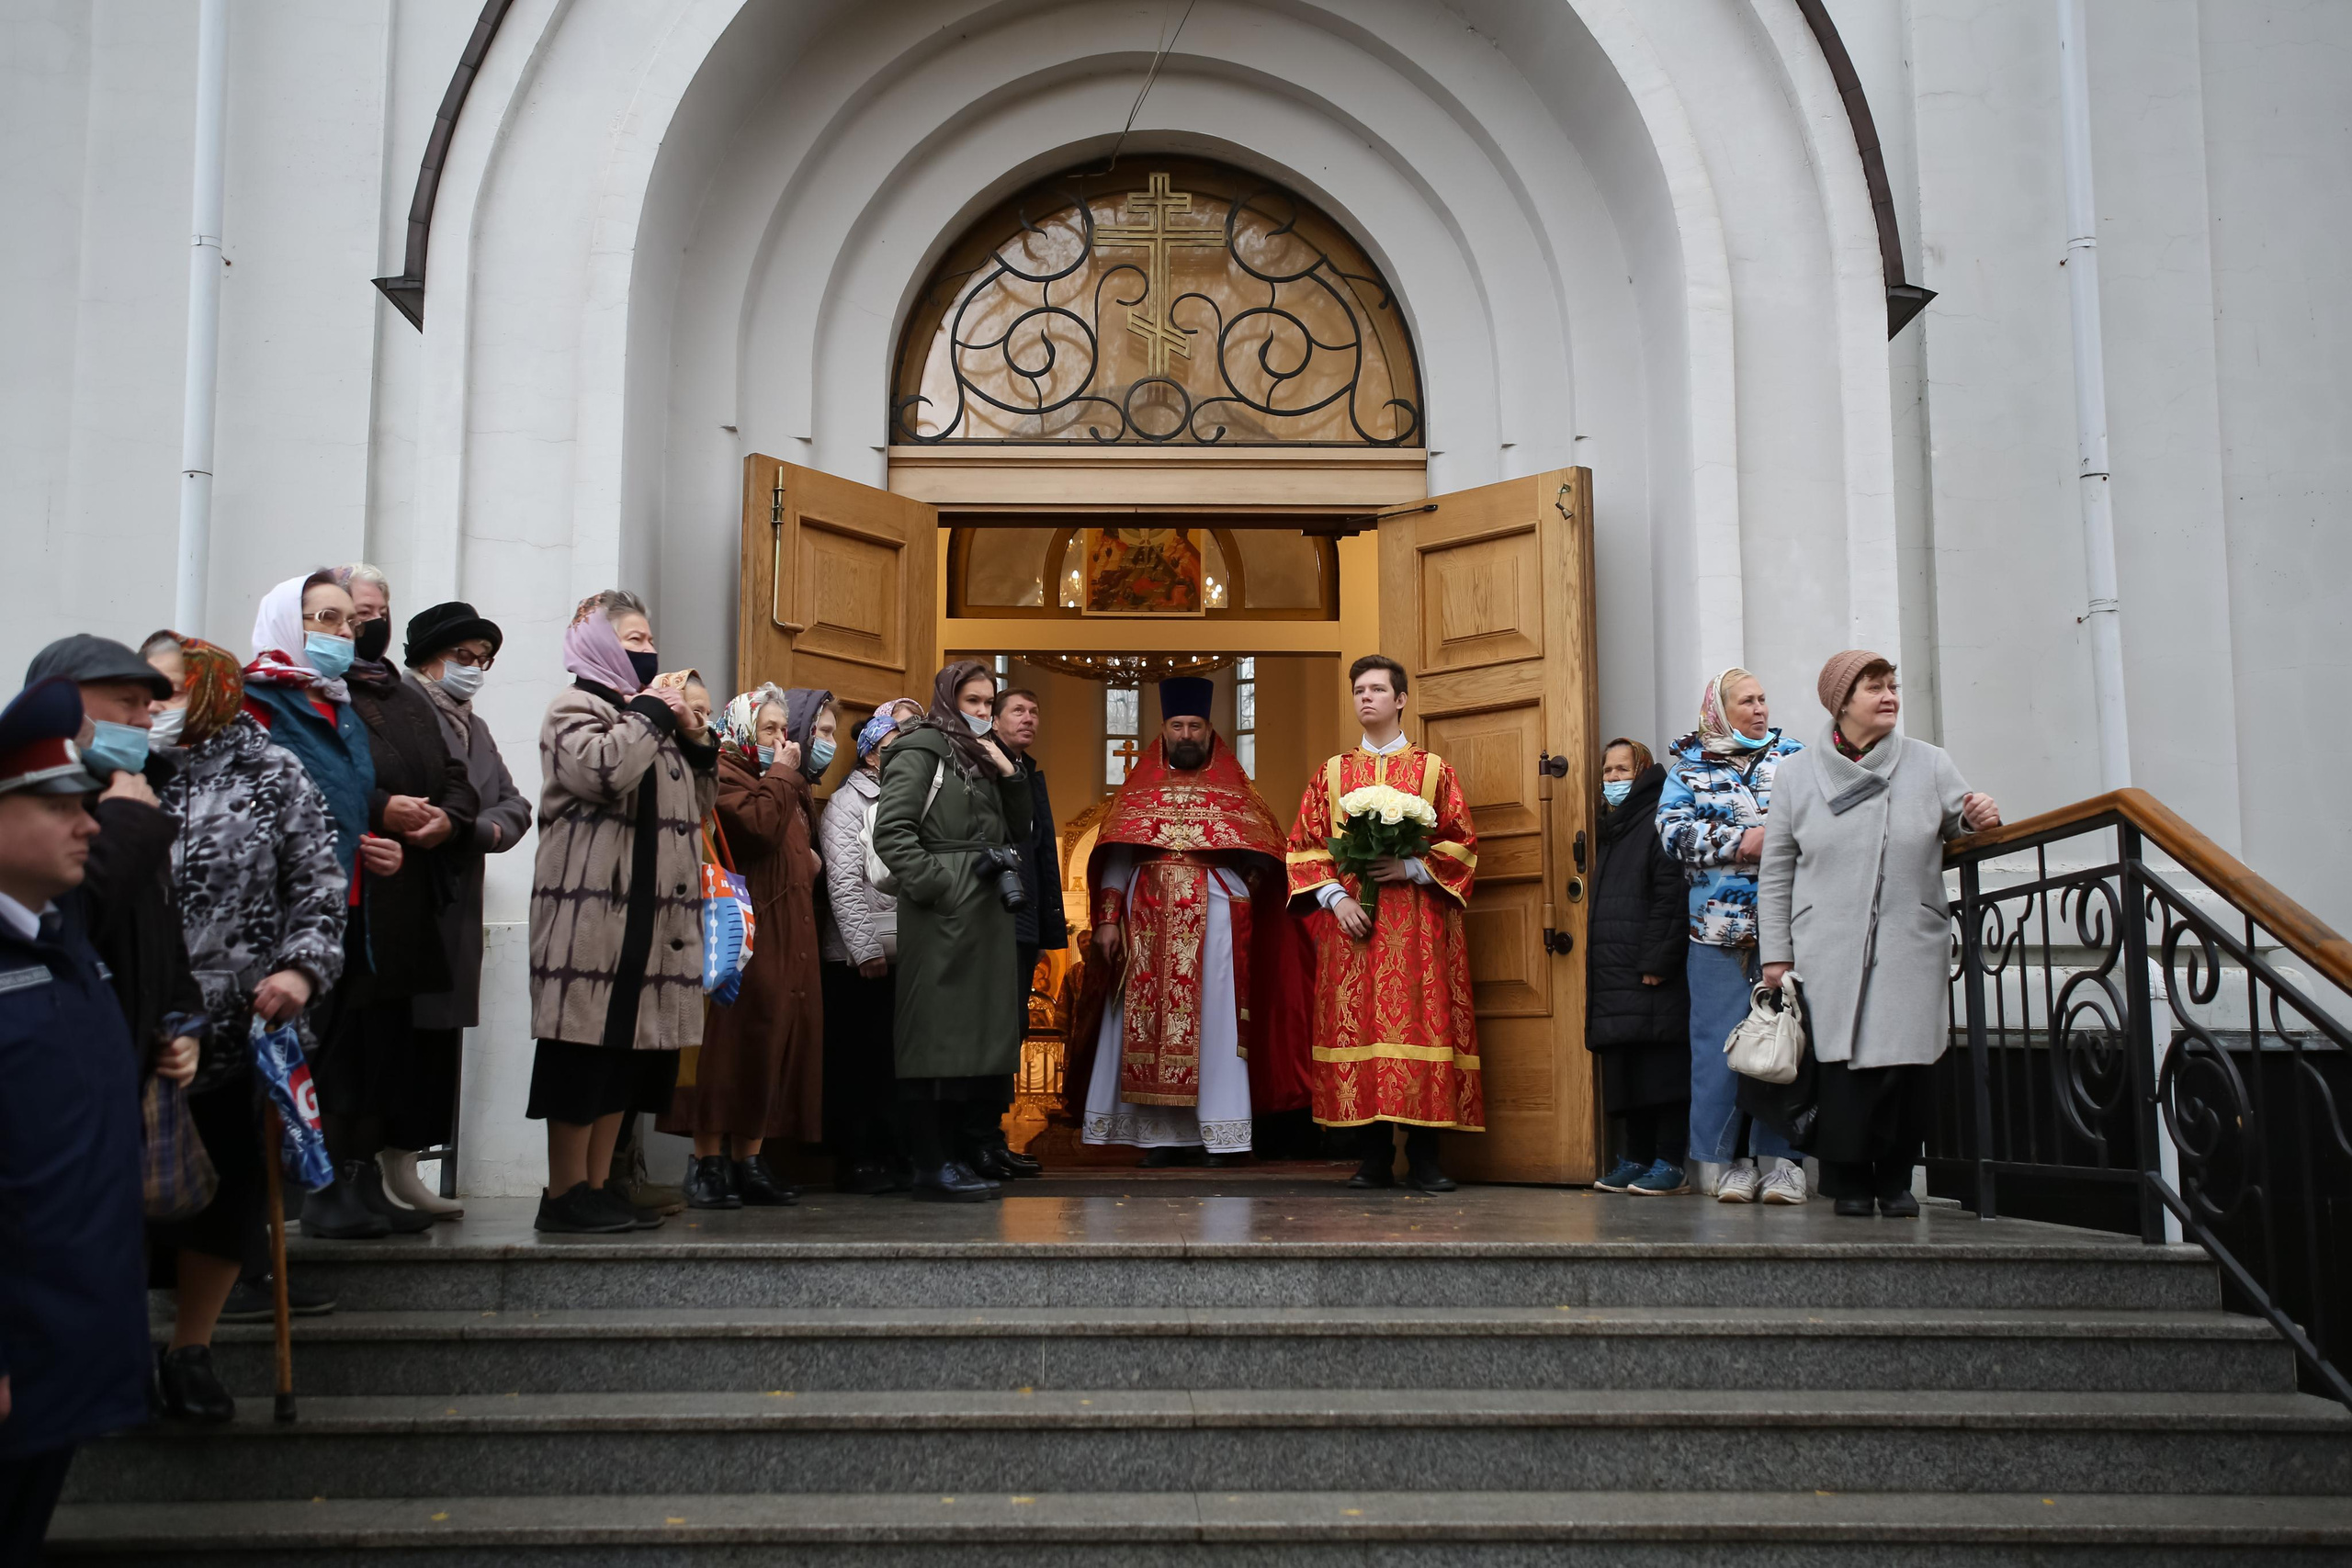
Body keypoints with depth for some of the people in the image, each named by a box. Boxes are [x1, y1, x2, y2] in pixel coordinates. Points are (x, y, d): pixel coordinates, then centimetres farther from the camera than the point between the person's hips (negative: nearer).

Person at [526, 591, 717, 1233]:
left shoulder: (648, 715, 25)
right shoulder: (575, 708, 0)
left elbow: (699, 802, 24)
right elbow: (603, 771, -21)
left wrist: (694, 736, 9)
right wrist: (651, 713, -9)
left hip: (651, 913, 8)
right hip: (592, 910, -8)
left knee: (630, 1047, 7)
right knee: (587, 1045, -8)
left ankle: (595, 1186, 12)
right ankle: (565, 1194, -3)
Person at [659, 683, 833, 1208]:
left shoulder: (795, 787, 23)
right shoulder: (725, 773, -3)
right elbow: (758, 825, -21)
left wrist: (811, 862, 16)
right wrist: (781, 774, -8)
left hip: (788, 937, 8)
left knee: (777, 1037, 5)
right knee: (733, 1036, -10)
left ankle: (749, 1161, 9)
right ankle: (708, 1162, -6)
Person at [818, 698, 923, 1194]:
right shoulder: (847, 803, 1)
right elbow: (843, 883, -7)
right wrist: (866, 949, -13)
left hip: (903, 952, 5)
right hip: (858, 955, -5)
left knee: (891, 1057, 5)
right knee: (855, 1058, -1)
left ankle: (890, 1155, 11)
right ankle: (853, 1161, 4)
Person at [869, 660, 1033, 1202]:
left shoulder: (981, 759, 22)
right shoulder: (922, 750, -3)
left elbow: (1019, 830, 21)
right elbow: (891, 832, -12)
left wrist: (1008, 773, 7)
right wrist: (938, 883, -18)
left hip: (987, 914, 9)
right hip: (943, 915, -8)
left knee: (983, 1035, 8)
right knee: (939, 1036, -6)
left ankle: (962, 1156, 15)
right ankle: (932, 1166, -2)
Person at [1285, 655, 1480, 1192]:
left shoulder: (1434, 770, 10)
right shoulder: (1331, 774, 14)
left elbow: (1461, 844, 4)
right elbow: (1304, 846, 9)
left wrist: (1411, 868, -11)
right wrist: (1335, 897, -6)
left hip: (1418, 922, -1)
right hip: (1349, 920, 2)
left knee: (1419, 1023, -7)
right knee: (1358, 1025, -2)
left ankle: (1423, 1158, -1)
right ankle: (1375, 1157, 4)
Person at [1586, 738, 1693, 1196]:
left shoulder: (1657, 823, -6)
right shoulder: (1609, 831, 21)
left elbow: (1670, 899, -14)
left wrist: (1656, 962, -19)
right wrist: (1594, 966, 14)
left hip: (1651, 974, -8)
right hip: (1611, 975, 9)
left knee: (1661, 1068, -5)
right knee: (1623, 1071, 9)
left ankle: (1669, 1164, -2)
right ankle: (1634, 1159, 14)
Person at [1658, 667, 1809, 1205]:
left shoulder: (1793, 757, 15)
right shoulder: (1689, 767, 9)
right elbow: (1673, 831, -3)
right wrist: (1743, 841, -12)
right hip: (1718, 925, -1)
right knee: (1721, 1040, -2)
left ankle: (1782, 1159, 4)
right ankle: (1725, 1159, 6)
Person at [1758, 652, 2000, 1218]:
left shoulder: (1929, 764, 8)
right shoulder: (1799, 772, 7)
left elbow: (1961, 822, 18)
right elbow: (1776, 870, 9)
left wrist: (1979, 820, -8)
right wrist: (1775, 952, 4)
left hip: (1911, 949, 1)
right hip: (1829, 953, -1)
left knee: (1908, 1064, -4)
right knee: (1842, 1065, -6)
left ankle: (1895, 1180, 14)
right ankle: (1849, 1181, 9)